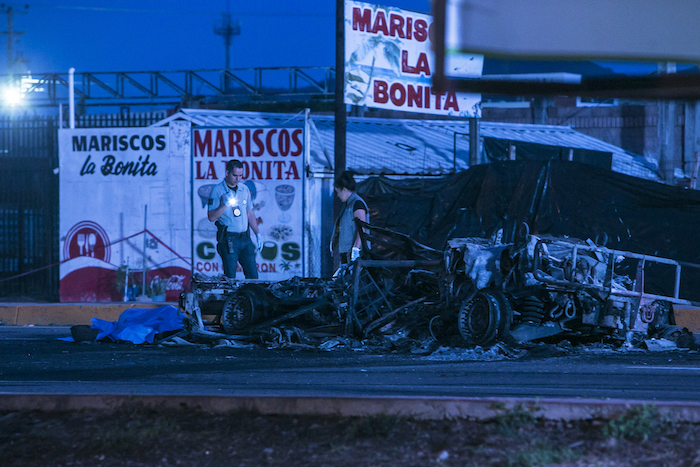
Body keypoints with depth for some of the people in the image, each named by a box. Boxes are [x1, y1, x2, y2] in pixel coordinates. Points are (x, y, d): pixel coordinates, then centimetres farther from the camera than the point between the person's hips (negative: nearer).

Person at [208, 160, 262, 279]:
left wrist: (258, 234, 16)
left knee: (253, 275, 1)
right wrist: (224, 204, -22)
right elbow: (211, 217, -9)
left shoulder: (244, 189, 12)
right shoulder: (217, 191, -4)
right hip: (228, 240, -5)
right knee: (230, 278, -6)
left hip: (245, 239, 5)